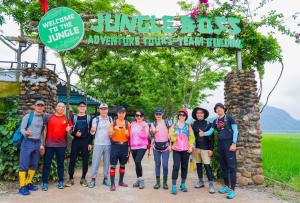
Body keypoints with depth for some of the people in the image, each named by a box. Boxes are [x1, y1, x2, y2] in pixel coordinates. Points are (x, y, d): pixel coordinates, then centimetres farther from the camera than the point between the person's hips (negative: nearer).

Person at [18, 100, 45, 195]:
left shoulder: (43, 118, 9)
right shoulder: (28, 116, -4)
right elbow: (22, 129, -7)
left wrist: (41, 144, 11)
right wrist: (25, 132, -30)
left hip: (37, 143, 5)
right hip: (27, 142, -5)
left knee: (34, 165, 10)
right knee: (24, 165, -3)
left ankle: (28, 183, 23)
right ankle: (22, 187, 5)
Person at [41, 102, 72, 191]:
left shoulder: (67, 119, 5)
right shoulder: (49, 117, 3)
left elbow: (70, 130, 12)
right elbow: (45, 130, 6)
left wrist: (69, 130, -12)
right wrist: (43, 142, 3)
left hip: (61, 144, 1)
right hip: (49, 144, 0)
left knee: (60, 163, 10)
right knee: (47, 163, 5)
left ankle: (61, 181, 20)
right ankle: (45, 183, 15)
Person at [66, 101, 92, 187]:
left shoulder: (89, 118, 7)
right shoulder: (74, 117, 9)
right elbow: (70, 130, 8)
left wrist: (90, 143, -3)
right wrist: (75, 134, -13)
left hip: (85, 141, 0)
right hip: (75, 141, 0)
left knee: (85, 160, 3)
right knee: (72, 160, 0)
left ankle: (83, 178, 16)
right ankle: (71, 179, 13)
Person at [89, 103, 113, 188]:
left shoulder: (110, 119, 7)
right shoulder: (96, 119, 1)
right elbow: (92, 132, -2)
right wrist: (92, 130, -23)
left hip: (108, 144, 2)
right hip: (98, 144, -2)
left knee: (107, 162, 9)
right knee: (95, 162, -2)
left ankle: (106, 178, 20)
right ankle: (93, 179, 6)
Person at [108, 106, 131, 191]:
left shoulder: (128, 124, 5)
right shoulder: (113, 123, 1)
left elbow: (129, 136, 8)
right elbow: (110, 135, -2)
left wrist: (127, 134, -13)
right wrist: (115, 130, -19)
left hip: (124, 145, 2)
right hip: (115, 145, -2)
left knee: (122, 164, 12)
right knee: (113, 165, -4)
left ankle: (121, 181, 26)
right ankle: (112, 184, 2)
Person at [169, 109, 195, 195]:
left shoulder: (188, 126, 8)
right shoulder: (174, 126, 7)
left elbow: (191, 137, 5)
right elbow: (171, 138, 3)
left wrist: (191, 146, -6)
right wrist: (174, 135, -18)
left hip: (186, 149, 1)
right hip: (176, 149, -1)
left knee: (184, 166, 7)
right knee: (176, 166, -9)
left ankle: (183, 184, 20)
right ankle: (174, 186, -4)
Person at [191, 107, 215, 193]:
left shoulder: (208, 124, -1)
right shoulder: (193, 124, 6)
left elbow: (211, 137, -2)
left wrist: (211, 149, -8)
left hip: (205, 148, -3)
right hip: (196, 147, 3)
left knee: (207, 165, -8)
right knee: (198, 165, 11)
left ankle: (211, 184, -1)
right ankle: (200, 181, 25)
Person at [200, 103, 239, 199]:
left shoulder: (229, 118, -1)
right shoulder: (215, 121, 13)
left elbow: (235, 131, -5)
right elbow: (210, 131, 8)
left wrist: (234, 143, -13)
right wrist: (203, 134, -14)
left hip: (229, 143, -6)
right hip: (220, 144, 6)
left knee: (231, 166, -6)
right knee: (223, 166, 11)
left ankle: (232, 189, -2)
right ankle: (226, 186, 23)